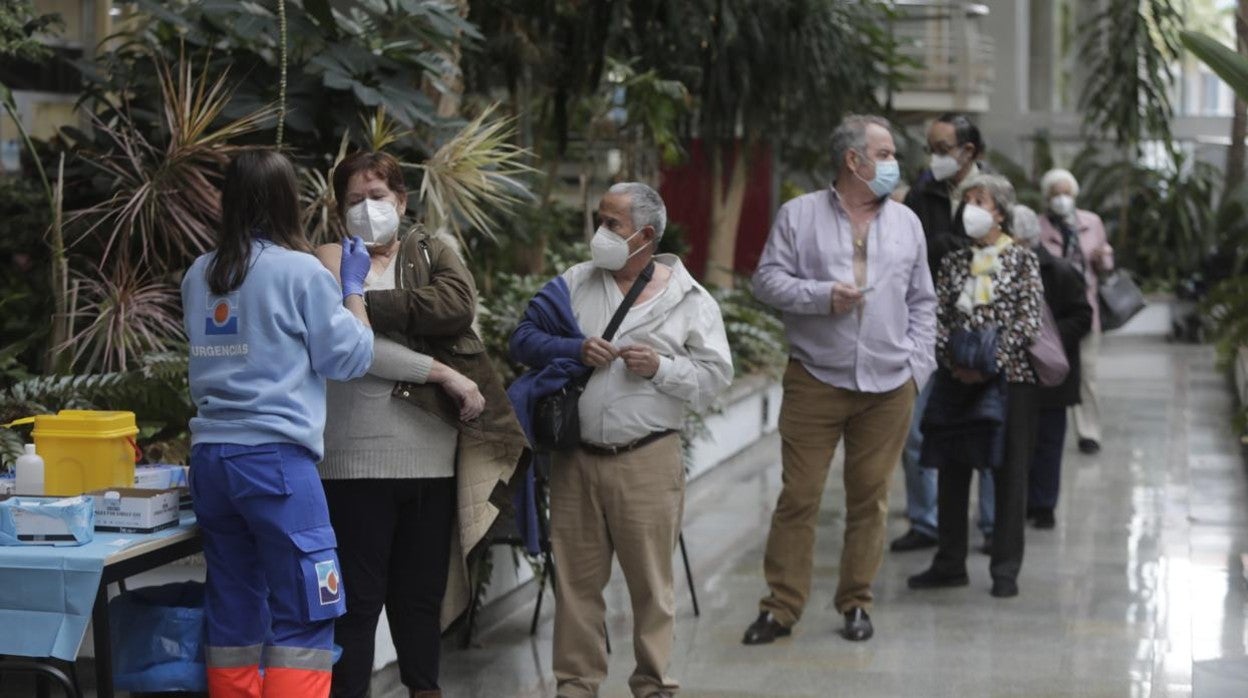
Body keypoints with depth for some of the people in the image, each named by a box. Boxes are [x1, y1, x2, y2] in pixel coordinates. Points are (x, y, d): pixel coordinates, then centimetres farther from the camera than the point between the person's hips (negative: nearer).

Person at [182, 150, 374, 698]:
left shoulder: (198, 276, 10)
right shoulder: (300, 271, -7)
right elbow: (350, 358, -1)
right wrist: (353, 286, 12)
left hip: (210, 456, 6)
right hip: (276, 458, -6)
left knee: (233, 613, 11)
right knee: (302, 618, -2)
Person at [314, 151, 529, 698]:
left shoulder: (432, 254, 14)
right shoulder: (333, 263, 3)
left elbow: (457, 304, -8)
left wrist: (368, 304, -13)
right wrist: (444, 374, -14)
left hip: (432, 456, 4)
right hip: (358, 460, -3)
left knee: (422, 592, 13)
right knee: (358, 596, -1)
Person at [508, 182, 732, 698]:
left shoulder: (691, 301, 2)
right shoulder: (576, 283, 9)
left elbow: (715, 377, -1)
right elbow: (524, 339, 7)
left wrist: (661, 368, -15)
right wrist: (575, 350, -9)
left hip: (647, 461, -2)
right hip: (576, 458, 3)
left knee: (651, 582, 3)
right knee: (576, 579, 8)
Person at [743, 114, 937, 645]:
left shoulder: (906, 222, 13)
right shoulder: (799, 215, 3)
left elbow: (922, 303, 16)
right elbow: (768, 280, -1)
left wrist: (918, 366, 7)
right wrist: (823, 296, -14)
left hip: (889, 385, 3)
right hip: (816, 379, -3)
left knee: (870, 496, 6)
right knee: (798, 496, -3)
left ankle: (856, 602, 18)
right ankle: (781, 607, 5)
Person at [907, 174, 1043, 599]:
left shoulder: (1022, 261, 0)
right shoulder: (954, 263, 11)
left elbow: (1029, 323, -8)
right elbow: (938, 318, 7)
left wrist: (992, 364, -15)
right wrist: (953, 360, -10)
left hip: (1008, 377, -4)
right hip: (956, 380, 4)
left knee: (1009, 472, 1)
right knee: (951, 471, 6)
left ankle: (1006, 569, 7)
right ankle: (950, 563, 16)